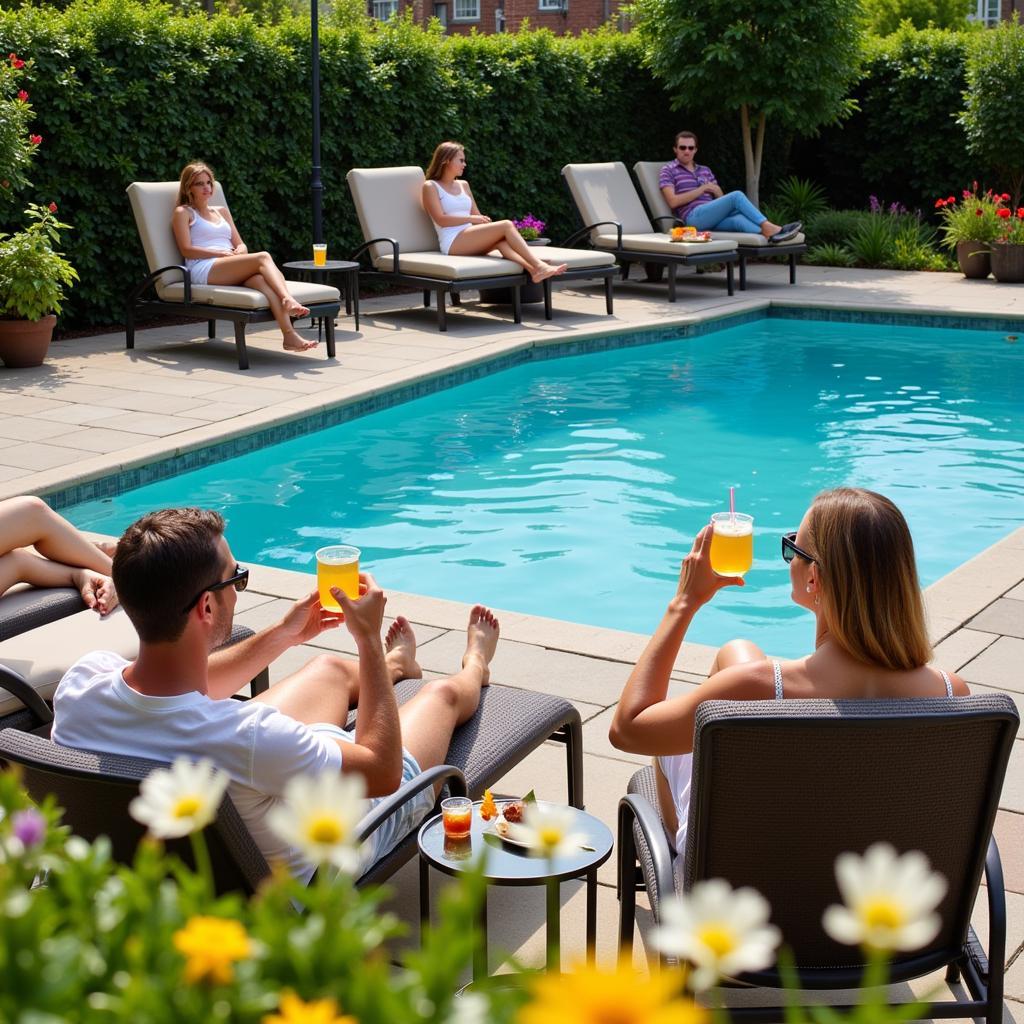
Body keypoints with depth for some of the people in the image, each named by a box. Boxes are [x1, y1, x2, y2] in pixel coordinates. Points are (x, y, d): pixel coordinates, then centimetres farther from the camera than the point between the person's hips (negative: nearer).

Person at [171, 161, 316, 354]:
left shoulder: (222, 211, 32)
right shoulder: (183, 212, 15)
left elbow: (241, 245, 25)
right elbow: (186, 250, 0)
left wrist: (239, 251, -2)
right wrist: (223, 253, -10)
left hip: (231, 271, 4)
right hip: (204, 270, -4)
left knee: (261, 279, -34)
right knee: (263, 258, -30)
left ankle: (289, 335, -56)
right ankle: (288, 299, -53)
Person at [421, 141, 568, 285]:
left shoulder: (463, 185, 24)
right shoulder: (430, 186, 4)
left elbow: (477, 216, 20)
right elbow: (441, 219, -8)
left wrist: (485, 221, -3)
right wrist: (471, 218, -12)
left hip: (470, 240, 6)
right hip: (452, 243, -6)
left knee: (501, 241, -30)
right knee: (506, 225, -24)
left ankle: (533, 269, -52)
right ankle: (539, 266, -37)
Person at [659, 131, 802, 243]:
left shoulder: (705, 170, 26)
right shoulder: (668, 171, 8)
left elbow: (721, 199, 22)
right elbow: (673, 201, -8)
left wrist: (717, 191, -2)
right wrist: (702, 189, -5)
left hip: (712, 219, 5)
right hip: (694, 217, -5)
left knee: (737, 219, -31)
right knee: (736, 196, -25)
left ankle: (770, 233, -56)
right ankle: (768, 227, -34)